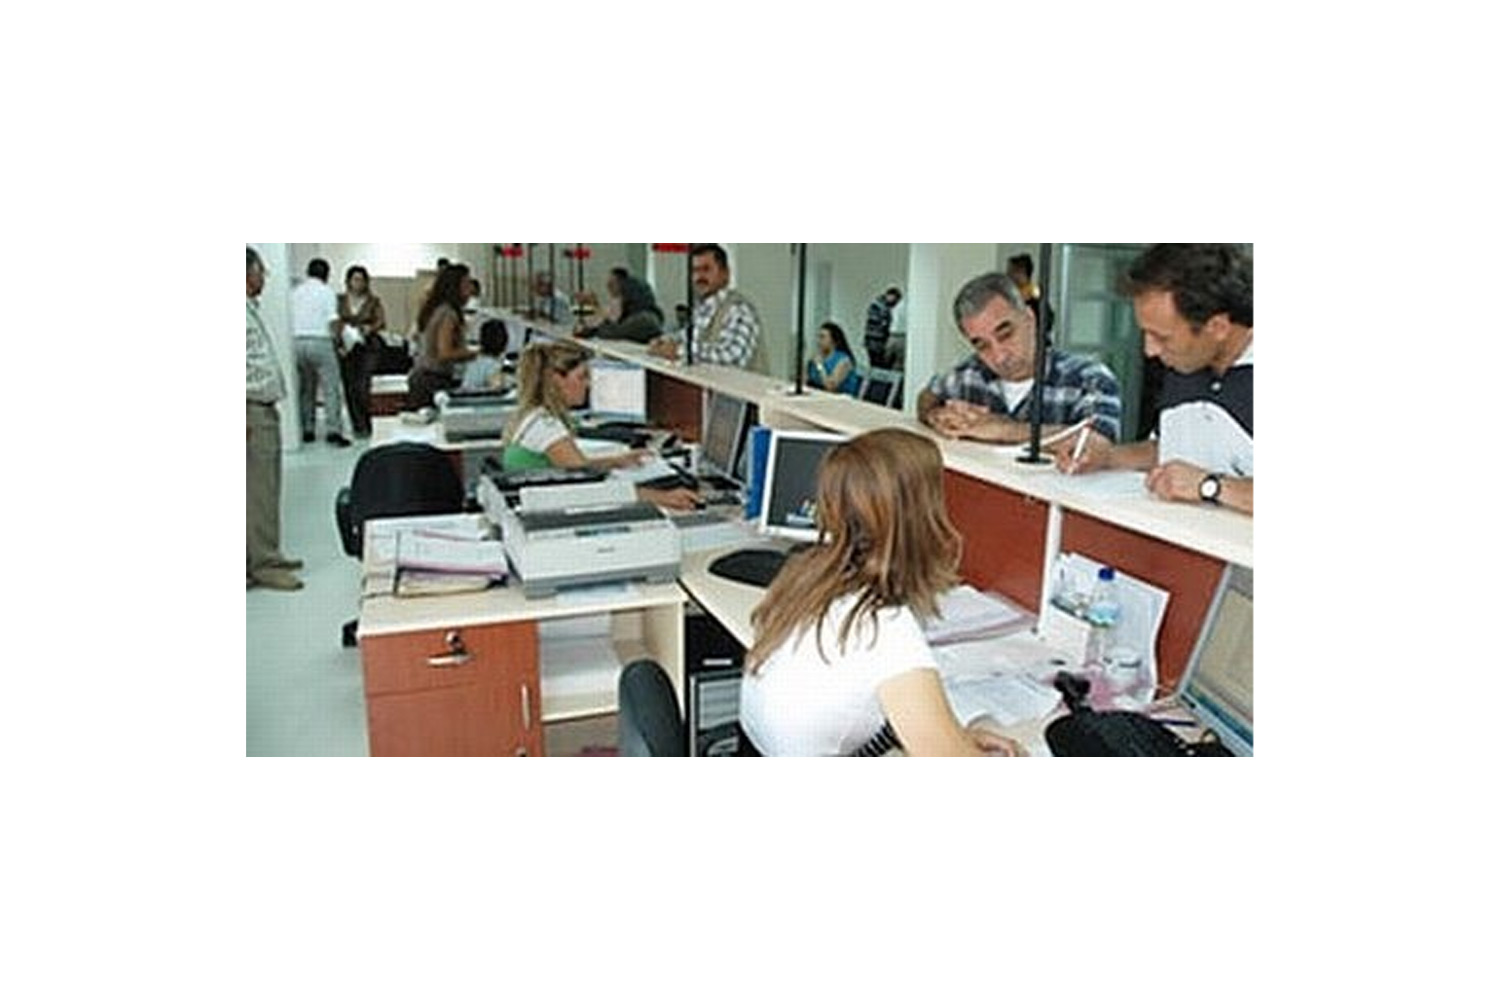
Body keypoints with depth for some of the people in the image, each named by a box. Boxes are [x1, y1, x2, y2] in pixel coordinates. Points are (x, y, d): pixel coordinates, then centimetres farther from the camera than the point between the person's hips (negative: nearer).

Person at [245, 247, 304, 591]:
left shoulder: (252, 309, 17)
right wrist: (244, 415, -23)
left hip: (266, 410, 10)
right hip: (253, 411, -10)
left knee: (267, 487, 14)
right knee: (259, 490, -5)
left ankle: (267, 556, 22)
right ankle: (263, 564, 1)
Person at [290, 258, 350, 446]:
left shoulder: (295, 292, 11)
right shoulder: (327, 292, -2)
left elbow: (288, 319, 6)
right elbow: (333, 321, -10)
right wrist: (336, 341, 2)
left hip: (297, 342, 5)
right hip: (320, 341, -5)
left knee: (305, 389, 13)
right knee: (332, 388, -3)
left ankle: (307, 430, 14)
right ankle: (334, 430, -10)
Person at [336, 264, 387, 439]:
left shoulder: (373, 301, 3)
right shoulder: (340, 300, 8)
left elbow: (381, 322, 2)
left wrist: (370, 328, -18)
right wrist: (338, 344, -6)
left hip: (367, 348, -2)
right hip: (345, 348, 3)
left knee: (361, 388, -13)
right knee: (349, 389, 2)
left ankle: (365, 426, -3)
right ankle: (357, 426, 13)